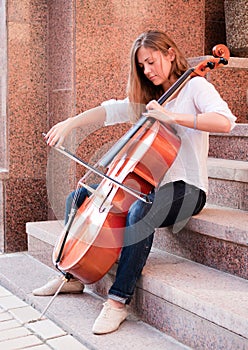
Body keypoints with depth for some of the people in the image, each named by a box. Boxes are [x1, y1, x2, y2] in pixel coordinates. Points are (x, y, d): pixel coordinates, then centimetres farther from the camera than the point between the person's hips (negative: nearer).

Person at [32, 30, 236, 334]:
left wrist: (172, 116, -28)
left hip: (185, 187, -8)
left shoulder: (194, 86, -4)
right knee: (78, 198, 3)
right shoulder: (146, 97, 18)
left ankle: (119, 300, -29)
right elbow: (110, 110, 4)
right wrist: (71, 122, -12)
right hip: (149, 182, 8)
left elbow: (225, 121, -22)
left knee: (139, 212, -39)